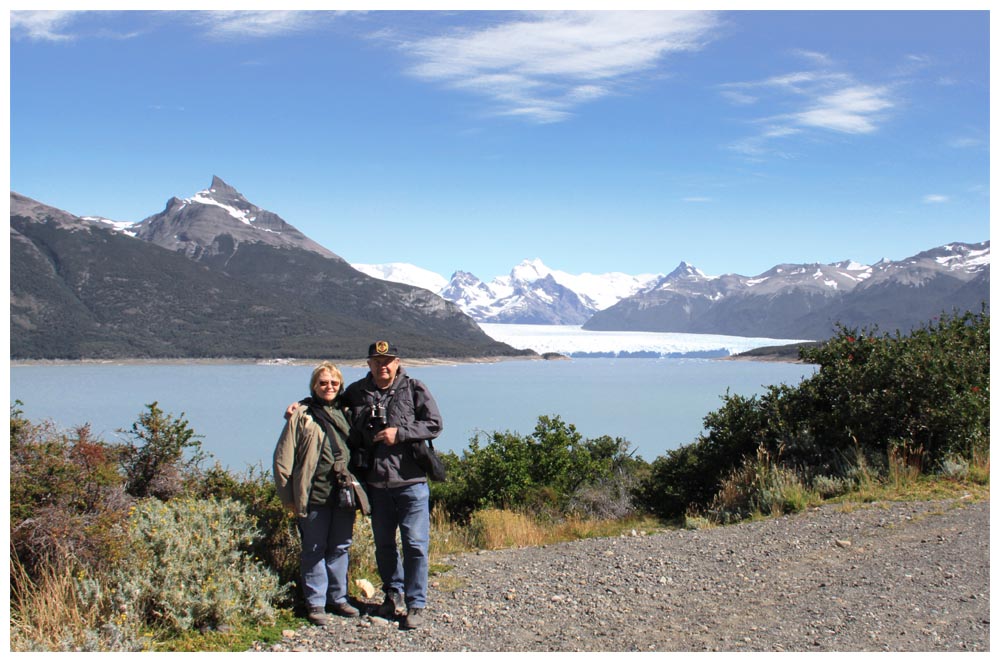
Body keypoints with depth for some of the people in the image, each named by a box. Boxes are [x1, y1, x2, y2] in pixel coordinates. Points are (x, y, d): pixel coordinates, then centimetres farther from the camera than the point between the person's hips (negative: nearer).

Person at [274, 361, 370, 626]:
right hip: (315, 496, -4)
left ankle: (338, 598, 25)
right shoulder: (301, 416, -1)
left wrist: (354, 487, 10)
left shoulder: (344, 413, 13)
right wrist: (289, 496, -4)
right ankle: (315, 603, 14)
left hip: (345, 494, 4)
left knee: (340, 548, 12)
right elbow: (282, 459, -2)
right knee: (314, 550, 4)